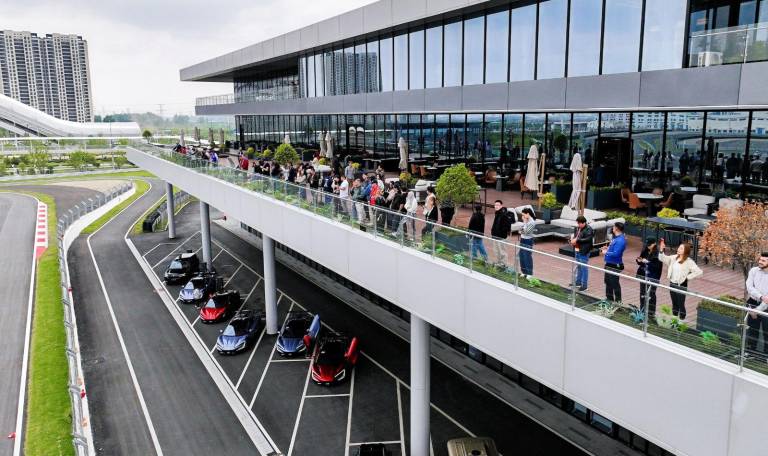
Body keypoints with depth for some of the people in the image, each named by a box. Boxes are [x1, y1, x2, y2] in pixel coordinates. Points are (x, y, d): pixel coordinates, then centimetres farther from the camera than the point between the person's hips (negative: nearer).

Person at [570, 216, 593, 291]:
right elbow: (574, 235, 22)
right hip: (577, 251, 8)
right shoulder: (577, 228, 9)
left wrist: (577, 240, -23)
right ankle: (578, 282, 33)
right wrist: (572, 239, -1)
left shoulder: (588, 229, -15)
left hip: (584, 252, -8)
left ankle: (584, 285, 7)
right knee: (578, 267, 20)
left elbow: (588, 239, -23)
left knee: (584, 268, -1)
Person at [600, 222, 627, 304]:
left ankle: (618, 301, 12)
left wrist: (606, 253, -16)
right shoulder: (616, 238, 8)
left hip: (615, 266, -11)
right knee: (608, 281, 22)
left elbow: (616, 254, -28)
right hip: (609, 264, 11)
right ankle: (609, 298, 37)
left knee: (614, 284, 0)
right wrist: (607, 248, 7)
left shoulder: (620, 240, -24)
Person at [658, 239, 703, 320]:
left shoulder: (689, 261, -15)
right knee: (674, 304, 18)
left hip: (681, 285, -6)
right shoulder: (674, 258, 2)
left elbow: (699, 271, -19)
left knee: (681, 304, 3)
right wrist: (661, 249, -11)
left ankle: (681, 320, 13)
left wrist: (687, 277, -16)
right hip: (672, 284, 6)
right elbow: (663, 258, 5)